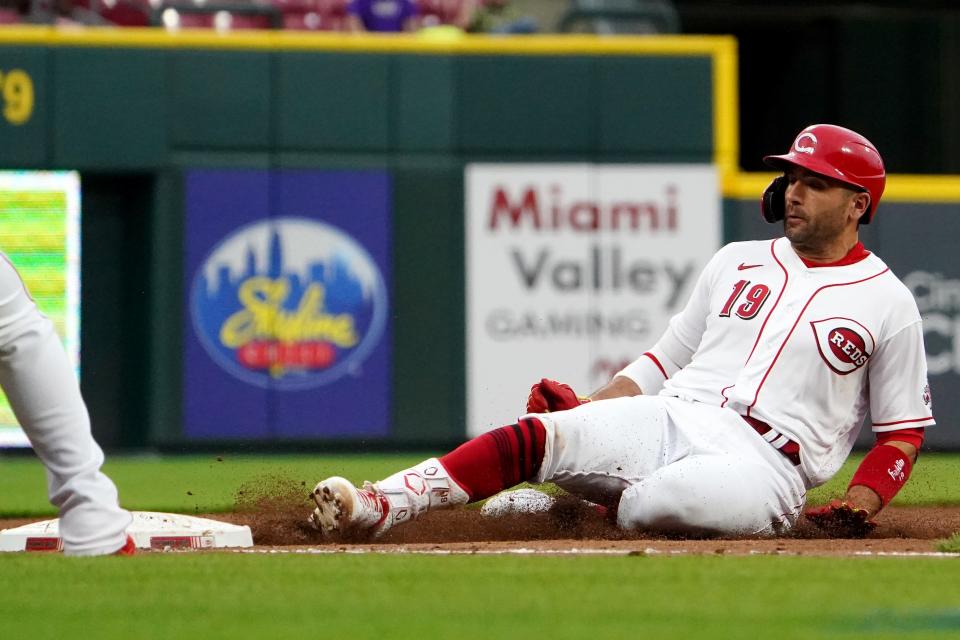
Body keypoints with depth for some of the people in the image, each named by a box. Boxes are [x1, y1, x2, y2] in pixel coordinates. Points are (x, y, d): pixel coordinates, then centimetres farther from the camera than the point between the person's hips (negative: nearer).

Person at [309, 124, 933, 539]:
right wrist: (587, 406, 5)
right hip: (666, 420, 5)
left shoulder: (888, 303, 7)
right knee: (538, 435, -23)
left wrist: (863, 501, -9)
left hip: (761, 459, -4)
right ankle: (378, 505, -34)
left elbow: (905, 429, 9)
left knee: (662, 503, -38)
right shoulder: (737, 263, 21)